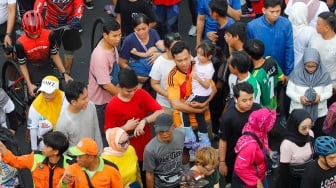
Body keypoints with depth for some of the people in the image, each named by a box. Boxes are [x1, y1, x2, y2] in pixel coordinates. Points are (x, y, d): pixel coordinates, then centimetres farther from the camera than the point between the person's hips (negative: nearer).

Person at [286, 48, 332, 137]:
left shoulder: (324, 74, -10)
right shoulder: (296, 73, -12)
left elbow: (329, 92, -4)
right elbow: (289, 91, -7)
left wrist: (320, 97, -25)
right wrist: (299, 98, -26)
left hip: (319, 113, 1)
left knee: (317, 137, 13)